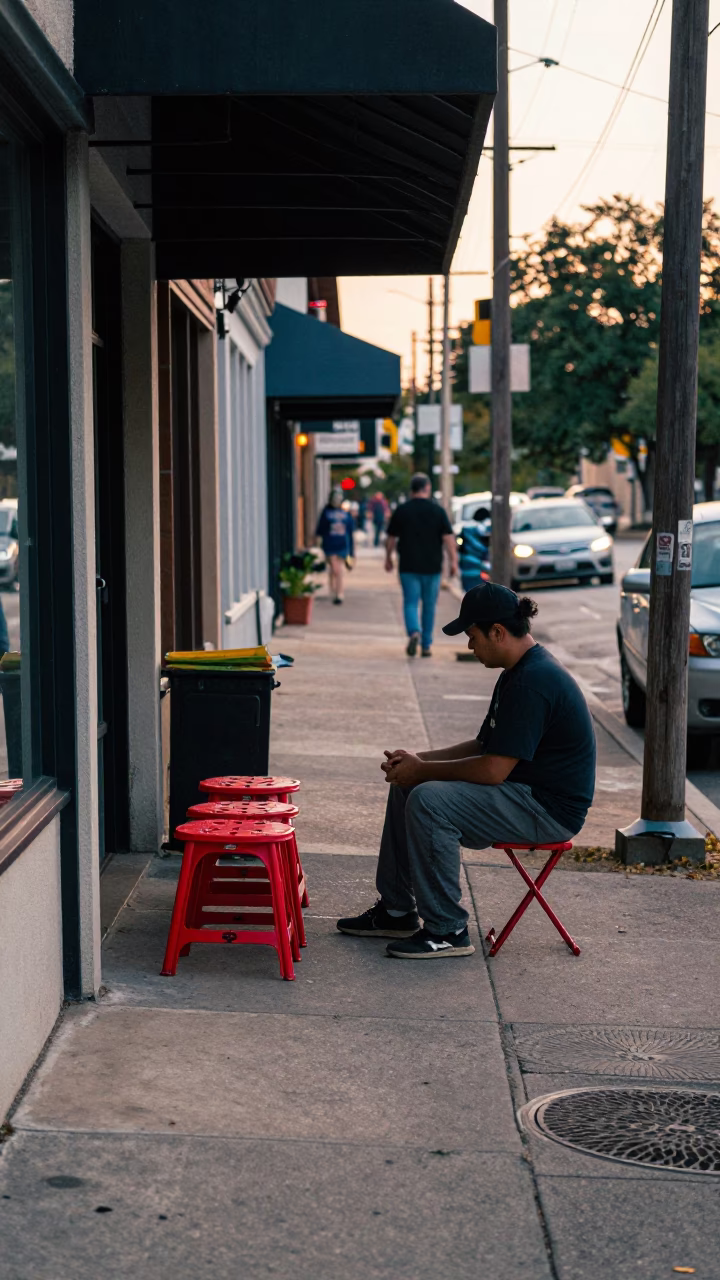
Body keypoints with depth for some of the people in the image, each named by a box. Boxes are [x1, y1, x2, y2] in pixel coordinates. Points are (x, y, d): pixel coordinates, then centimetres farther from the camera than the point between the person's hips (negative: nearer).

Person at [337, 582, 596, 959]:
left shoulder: (533, 682, -24)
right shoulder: (520, 671, 11)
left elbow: (493, 770, -26)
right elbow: (483, 745, 18)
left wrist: (422, 770, -12)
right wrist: (419, 759, 5)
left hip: (549, 808, -11)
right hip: (525, 790, 11)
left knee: (429, 800, -26)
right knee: (405, 786, 11)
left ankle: (447, 931, -16)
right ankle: (397, 911, 17)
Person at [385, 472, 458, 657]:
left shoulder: (401, 510, 0)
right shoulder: (437, 510, -1)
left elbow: (391, 538, 6)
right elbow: (448, 537, -6)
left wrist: (388, 558, 19)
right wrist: (453, 561, -3)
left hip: (409, 566, 0)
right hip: (432, 567, 0)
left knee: (411, 603, 2)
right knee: (429, 606, 11)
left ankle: (414, 632, -26)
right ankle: (427, 645, 14)